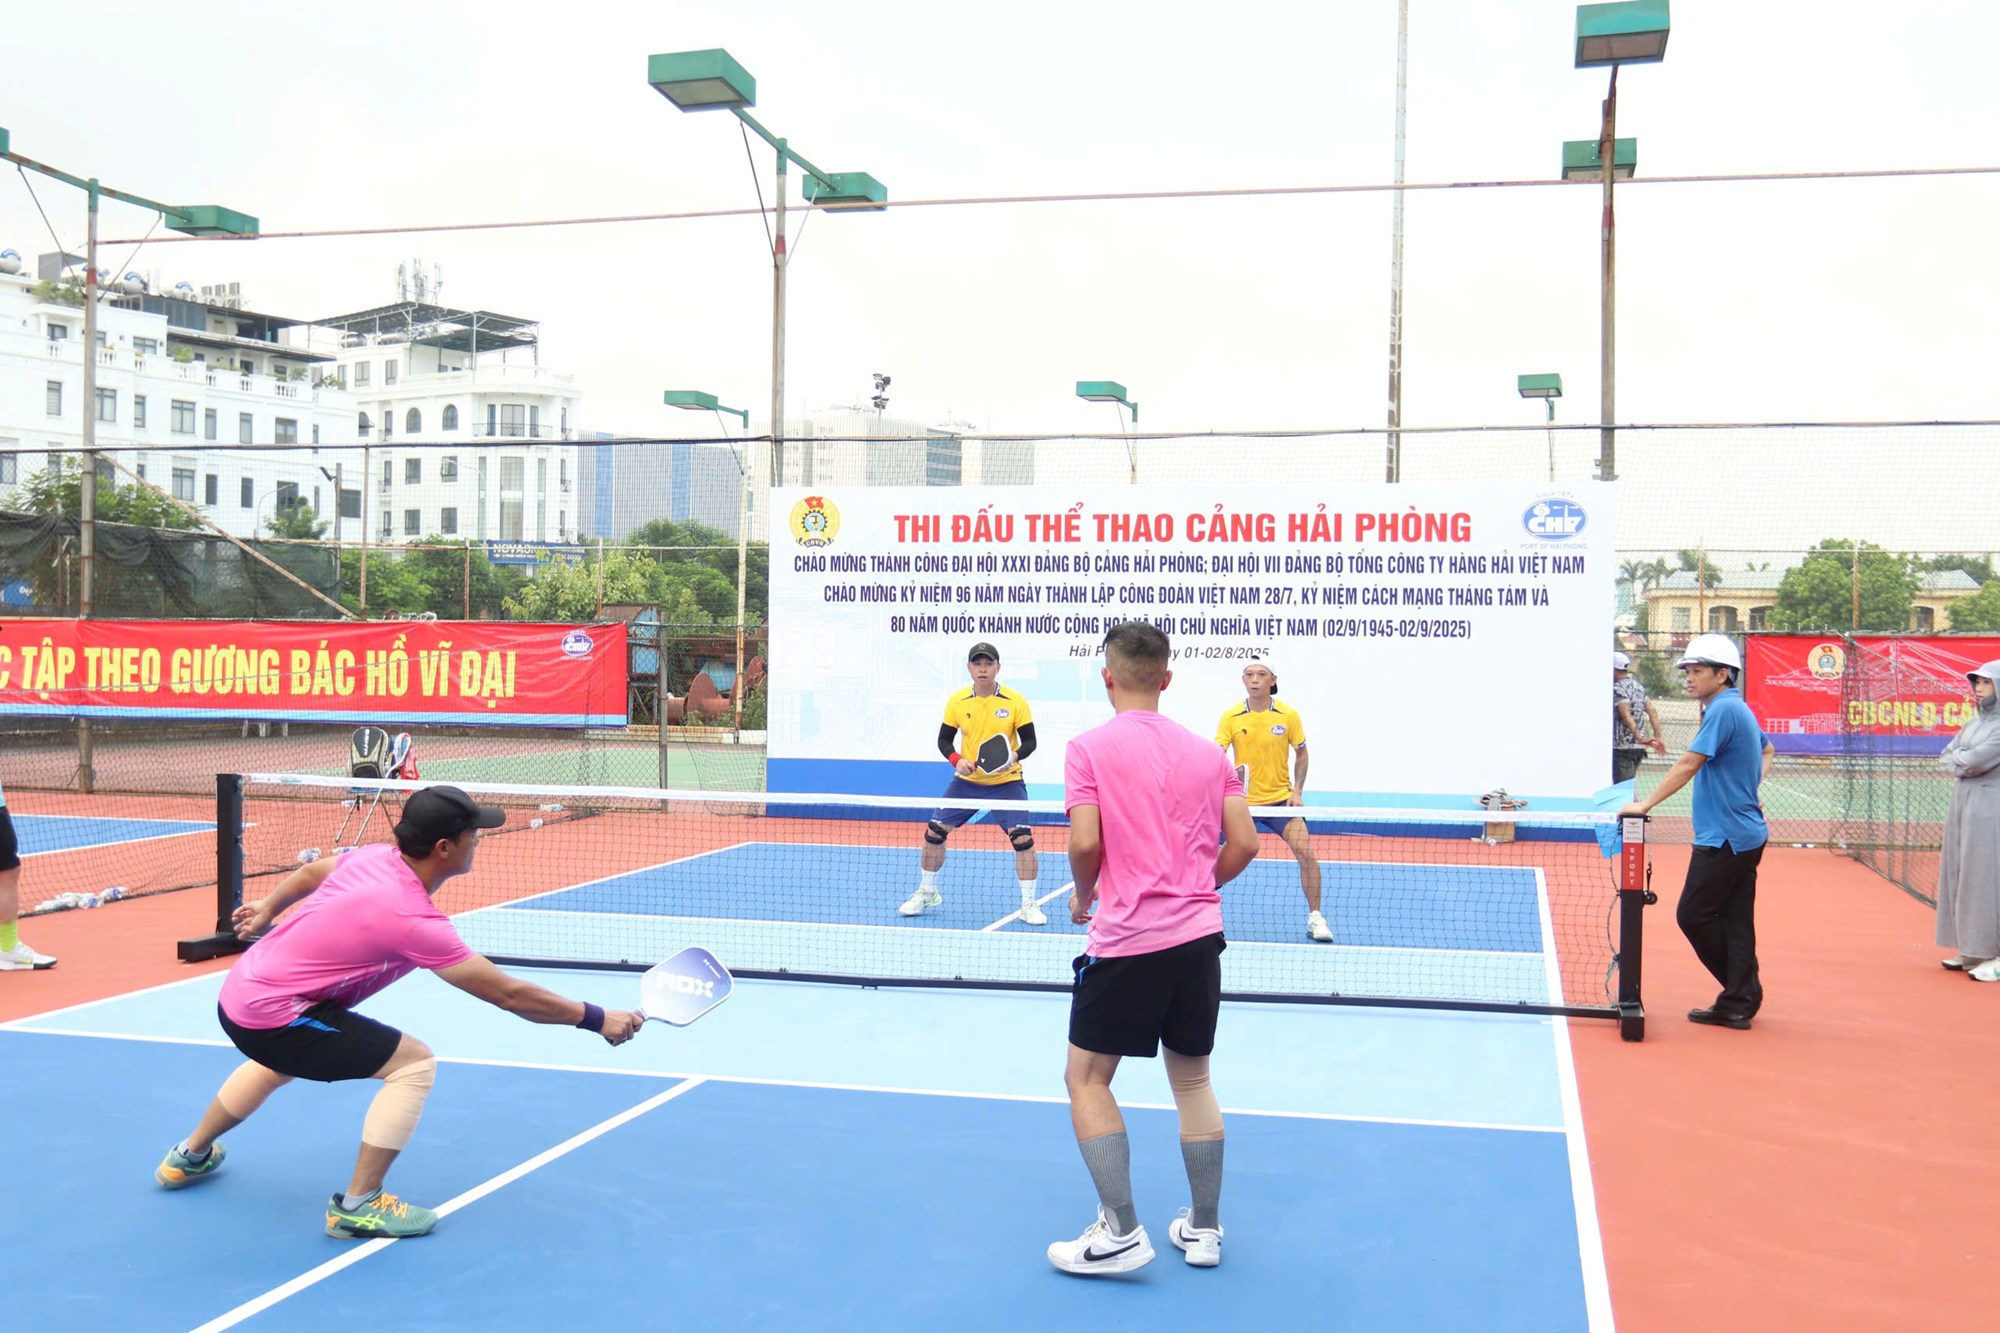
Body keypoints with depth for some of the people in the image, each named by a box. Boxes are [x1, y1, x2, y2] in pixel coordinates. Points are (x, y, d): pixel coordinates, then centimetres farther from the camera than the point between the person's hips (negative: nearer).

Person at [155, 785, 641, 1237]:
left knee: (280, 1064, 41)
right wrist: (597, 1018, -18)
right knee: (414, 1063, -13)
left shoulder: (375, 855, -5)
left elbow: (306, 875, 17)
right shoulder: (414, 921, -27)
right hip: (272, 1017, -9)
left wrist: (267, 910, 36)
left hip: (239, 990, 9)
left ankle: (189, 1157, 61)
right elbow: (509, 994, -25)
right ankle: (358, 1205, -2)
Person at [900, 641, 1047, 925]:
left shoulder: (1015, 701, -10)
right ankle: (926, 893, 24)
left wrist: (1015, 756, -26)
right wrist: (957, 760, -16)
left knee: (1023, 838, -14)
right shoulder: (957, 701, -4)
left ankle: (1029, 904, 2)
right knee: (934, 831, 1)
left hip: (1006, 781, -2)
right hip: (967, 781, 3)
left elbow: (1030, 741, -5)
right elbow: (944, 739, 4)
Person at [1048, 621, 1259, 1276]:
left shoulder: (1090, 748, -5)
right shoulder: (1208, 752, 9)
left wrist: (1083, 894, 6)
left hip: (1126, 942, -5)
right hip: (1200, 937, 5)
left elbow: (1085, 842, -14)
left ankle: (1121, 1232, 5)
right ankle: (1203, 1228, 23)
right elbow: (1244, 843, 5)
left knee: (1087, 1077, 8)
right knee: (1193, 1078, 17)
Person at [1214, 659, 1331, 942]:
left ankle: (1315, 917, 4)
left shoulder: (1288, 715, -5)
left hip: (1280, 798, 0)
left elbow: (1300, 754, 6)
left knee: (1306, 853, -12)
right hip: (1242, 800, 0)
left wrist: (1297, 791, -3)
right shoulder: (1231, 717, -8)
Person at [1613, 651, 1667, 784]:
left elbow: (1626, 716, -23)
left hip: (1622, 746, -9)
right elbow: (1653, 712, 10)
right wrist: (1657, 737, 7)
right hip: (1639, 747, 9)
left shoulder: (1617, 689, -11)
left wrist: (1640, 738, -29)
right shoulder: (1638, 687, 15)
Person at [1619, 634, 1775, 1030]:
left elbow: (1688, 764, -22)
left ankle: (1740, 999, 8)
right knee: (1734, 921, 9)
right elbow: (1766, 750, 34)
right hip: (1745, 834, 10)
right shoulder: (1739, 709, 15)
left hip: (1724, 837, -10)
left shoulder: (1723, 710, -16)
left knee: (1693, 915, -2)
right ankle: (1739, 1003, 11)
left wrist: (1645, 804, -20)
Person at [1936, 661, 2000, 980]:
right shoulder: (1973, 723, 15)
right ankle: (1972, 950, 12)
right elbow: (1945, 758, 13)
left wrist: (1959, 759, 1)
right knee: (1959, 875, 7)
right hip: (1961, 803, 8)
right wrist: (1964, 763, -5)